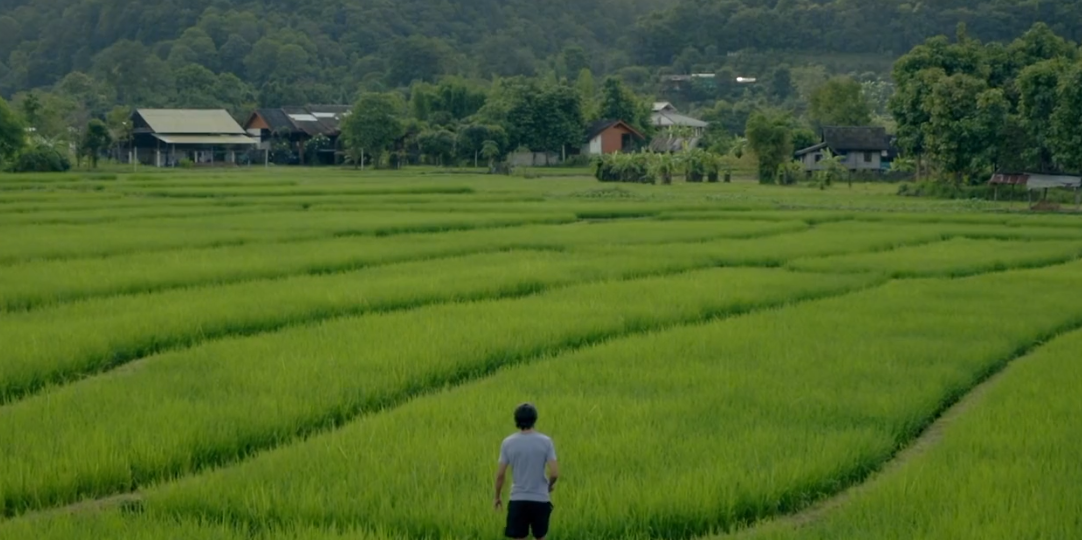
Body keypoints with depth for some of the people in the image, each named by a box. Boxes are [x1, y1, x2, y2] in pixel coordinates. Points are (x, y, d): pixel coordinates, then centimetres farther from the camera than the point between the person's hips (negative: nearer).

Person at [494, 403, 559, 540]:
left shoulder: (508, 443, -4)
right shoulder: (545, 442, -6)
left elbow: (500, 475, -2)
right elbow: (554, 473, -9)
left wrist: (497, 496, 12)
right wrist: (550, 485, 13)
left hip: (518, 500, 0)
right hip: (540, 499, 0)